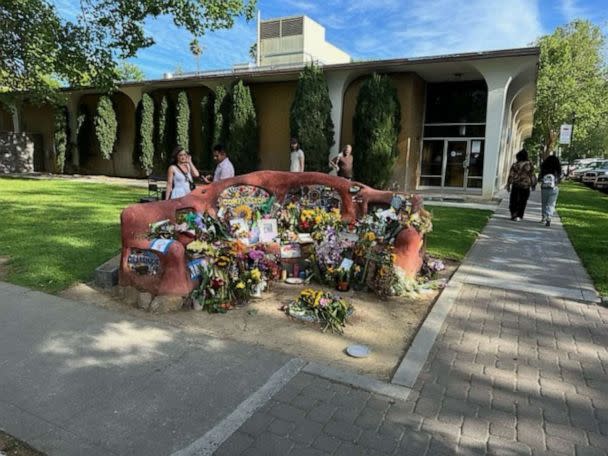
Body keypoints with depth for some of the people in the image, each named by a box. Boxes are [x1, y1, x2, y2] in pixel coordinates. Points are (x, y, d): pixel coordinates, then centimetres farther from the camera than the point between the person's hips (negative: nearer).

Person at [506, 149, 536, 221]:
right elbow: (532, 176, 2)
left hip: (515, 185, 0)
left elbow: (511, 176, -3)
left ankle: (513, 214, 0)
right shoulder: (529, 165, -2)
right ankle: (519, 216, 5)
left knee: (513, 200, 10)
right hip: (525, 186, 0)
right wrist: (533, 185, 13)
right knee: (522, 202, 7)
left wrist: (508, 185, 3)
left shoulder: (515, 165, -2)